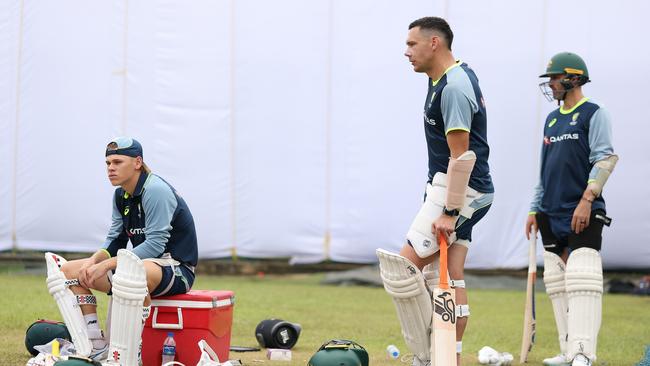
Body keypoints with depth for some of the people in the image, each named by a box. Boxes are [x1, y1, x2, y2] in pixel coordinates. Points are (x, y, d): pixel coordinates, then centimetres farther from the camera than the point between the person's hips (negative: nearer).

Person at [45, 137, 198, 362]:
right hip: (142, 262, 10)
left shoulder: (155, 191, -17)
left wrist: (106, 265, -26)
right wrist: (94, 260, -9)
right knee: (70, 271, 3)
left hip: (177, 266, -10)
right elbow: (115, 241, 13)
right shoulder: (121, 195, 10)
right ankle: (96, 348, -1)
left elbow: (155, 244, -24)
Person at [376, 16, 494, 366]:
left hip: (459, 191, -10)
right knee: (448, 277, 8)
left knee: (403, 266, -12)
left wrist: (449, 212, -24)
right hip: (449, 188, 10)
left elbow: (462, 156, -23)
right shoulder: (452, 77, 14)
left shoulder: (453, 87, -19)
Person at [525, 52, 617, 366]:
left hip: (583, 214, -8)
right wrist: (535, 210, 18)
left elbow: (605, 159, -13)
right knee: (557, 284, 6)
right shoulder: (552, 119, 18)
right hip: (552, 216, 8)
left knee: (581, 281, -16)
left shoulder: (594, 114, -4)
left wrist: (587, 199, -21)